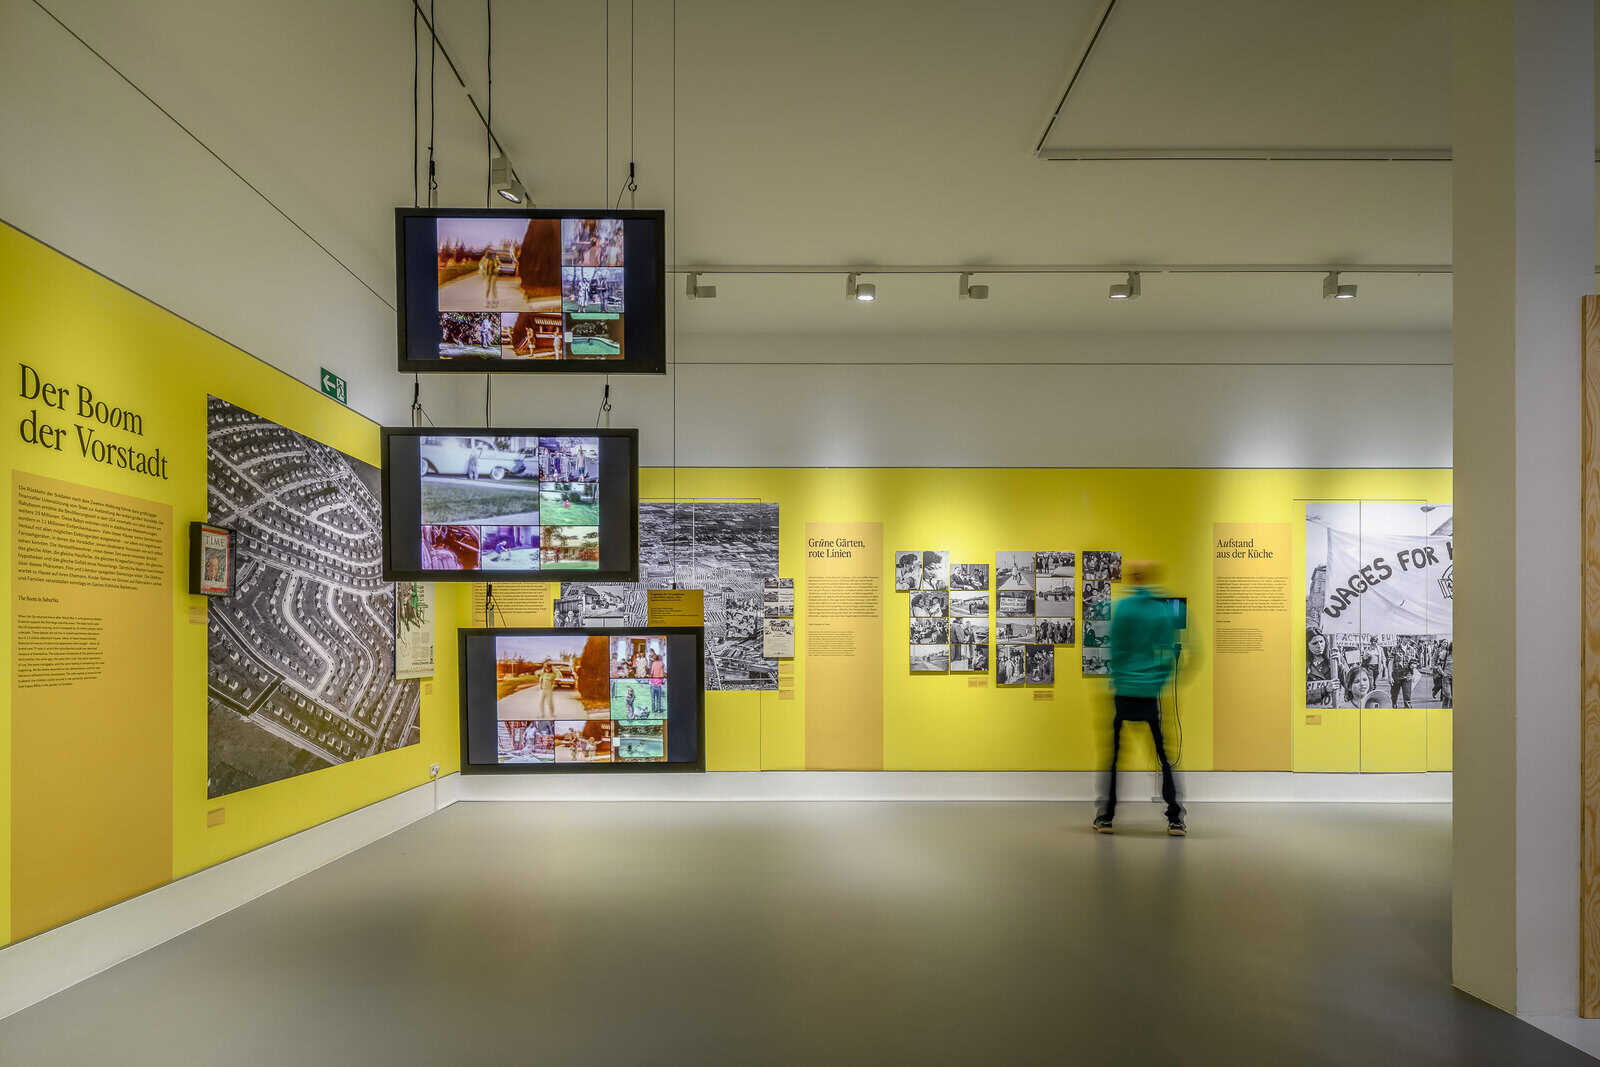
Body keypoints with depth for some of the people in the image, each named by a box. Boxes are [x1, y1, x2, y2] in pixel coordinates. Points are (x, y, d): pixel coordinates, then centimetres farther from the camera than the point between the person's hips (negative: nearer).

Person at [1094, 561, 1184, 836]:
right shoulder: (1163, 609, -1)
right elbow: (1169, 651, 2)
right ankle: (1174, 819, 8)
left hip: (1125, 689, -1)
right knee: (1164, 754, 9)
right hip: (1153, 690, 1)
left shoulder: (1122, 607, -5)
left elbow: (1115, 648, -1)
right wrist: (1162, 681, 12)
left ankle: (1107, 816, 13)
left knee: (1115, 752, 8)